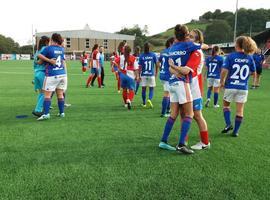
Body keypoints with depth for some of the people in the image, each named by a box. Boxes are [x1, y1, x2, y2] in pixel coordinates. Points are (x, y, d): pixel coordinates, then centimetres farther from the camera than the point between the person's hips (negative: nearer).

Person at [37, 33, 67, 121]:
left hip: (52, 75, -5)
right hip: (63, 74, 5)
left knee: (47, 94, -1)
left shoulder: (48, 48, -5)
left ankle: (46, 114, -7)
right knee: (60, 94, 11)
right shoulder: (62, 49, 10)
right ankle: (62, 113, 15)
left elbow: (39, 55, -8)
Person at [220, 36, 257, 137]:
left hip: (231, 86, -2)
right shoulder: (249, 58, 0)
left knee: (226, 105, 19)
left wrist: (222, 81, -2)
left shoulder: (231, 56, -9)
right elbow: (253, 72, 10)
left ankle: (228, 124, 3)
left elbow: (224, 70, -16)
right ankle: (235, 131, 14)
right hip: (243, 87, 2)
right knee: (240, 110, 8)